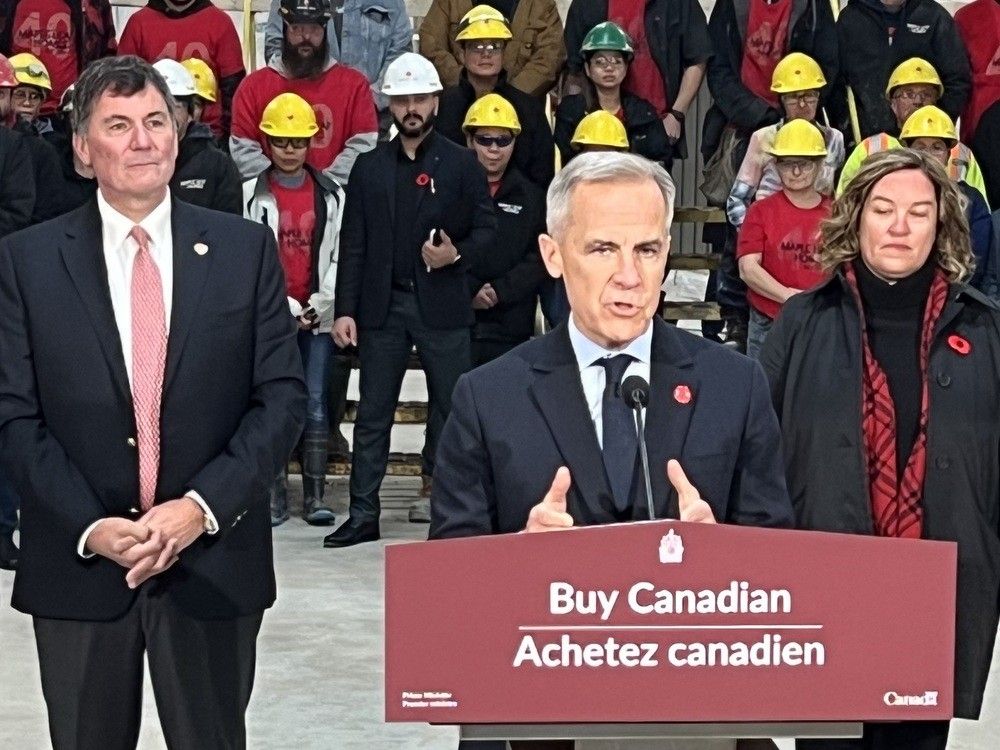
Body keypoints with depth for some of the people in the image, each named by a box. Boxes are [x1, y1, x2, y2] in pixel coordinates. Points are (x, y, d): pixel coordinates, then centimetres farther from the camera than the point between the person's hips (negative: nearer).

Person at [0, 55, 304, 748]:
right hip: (78, 562, 0)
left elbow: (283, 397, -1)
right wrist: (91, 526, -15)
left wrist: (202, 506, -13)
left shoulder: (245, 249, 2)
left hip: (213, 561, 0)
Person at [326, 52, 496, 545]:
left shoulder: (461, 164, 5)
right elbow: (353, 245, 7)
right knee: (372, 414, 4)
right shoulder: (369, 167, 10)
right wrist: (344, 310, 0)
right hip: (382, 306, 2)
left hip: (442, 305, -2)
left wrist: (457, 255, -17)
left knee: (451, 409, 2)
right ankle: (363, 514, 9)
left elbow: (486, 230, 4)